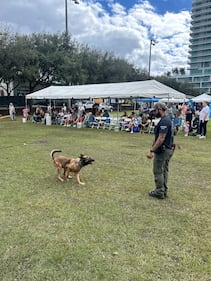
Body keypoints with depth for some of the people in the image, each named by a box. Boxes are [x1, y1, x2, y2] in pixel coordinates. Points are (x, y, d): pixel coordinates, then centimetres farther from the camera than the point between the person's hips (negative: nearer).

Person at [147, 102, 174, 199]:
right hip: (168, 149, 10)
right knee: (164, 170, 16)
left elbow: (161, 138, -26)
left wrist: (151, 151, -25)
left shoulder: (164, 121, -21)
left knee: (158, 171, 1)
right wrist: (154, 149, 22)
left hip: (162, 150, -10)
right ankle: (164, 191, 25)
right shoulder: (167, 119, 12)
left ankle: (159, 192, 10)